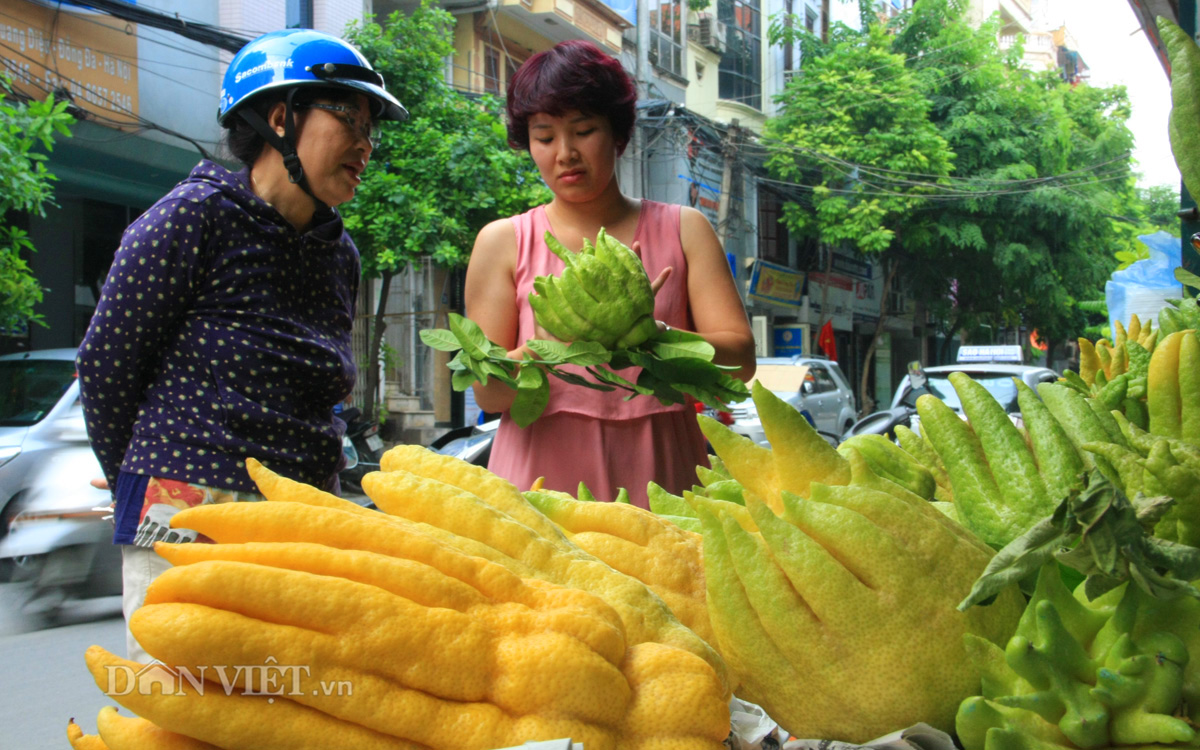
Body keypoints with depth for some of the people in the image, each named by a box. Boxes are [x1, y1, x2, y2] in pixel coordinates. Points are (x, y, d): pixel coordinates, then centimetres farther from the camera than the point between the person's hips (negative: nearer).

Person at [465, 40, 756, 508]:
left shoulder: (683, 231, 10)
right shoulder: (503, 242, 8)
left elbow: (739, 359, 0)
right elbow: (488, 391, 1)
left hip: (658, 483, 1)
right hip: (543, 485, -1)